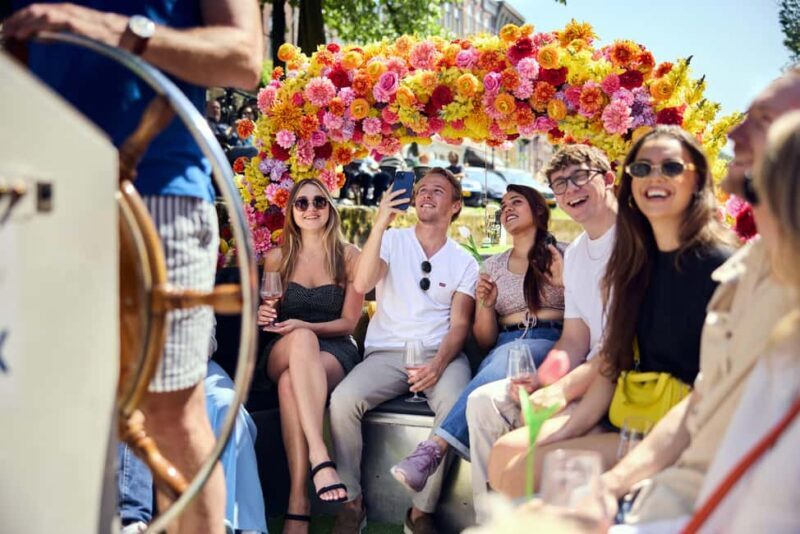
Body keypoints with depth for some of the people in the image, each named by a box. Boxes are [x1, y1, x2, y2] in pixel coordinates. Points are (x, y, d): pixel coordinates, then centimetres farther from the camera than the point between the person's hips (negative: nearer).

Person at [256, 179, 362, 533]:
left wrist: (302, 325, -15)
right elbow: (267, 317, 19)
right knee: (303, 339, -40)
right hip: (283, 352, 1)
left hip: (335, 351, -1)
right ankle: (320, 457, -54)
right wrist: (263, 316, -7)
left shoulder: (349, 256, 5)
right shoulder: (277, 258, 12)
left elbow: (348, 322, 2)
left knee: (291, 382, -39)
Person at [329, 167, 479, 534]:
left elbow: (460, 324, 3)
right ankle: (351, 502, -8)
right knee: (343, 400, -29)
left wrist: (439, 363, -18)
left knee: (456, 405, -34)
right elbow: (361, 285, -10)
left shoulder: (464, 262, 11)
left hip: (440, 353, 0)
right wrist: (380, 223, -19)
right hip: (386, 352, 1)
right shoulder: (392, 241, 9)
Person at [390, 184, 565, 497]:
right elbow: (485, 340, 19)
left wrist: (564, 281, -7)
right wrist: (486, 305, -1)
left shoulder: (562, 255, 13)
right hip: (504, 347, 3)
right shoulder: (493, 265, 22)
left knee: (506, 357, -39)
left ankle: (434, 448, -48)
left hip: (554, 346, -3)